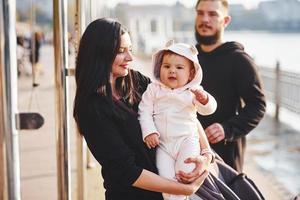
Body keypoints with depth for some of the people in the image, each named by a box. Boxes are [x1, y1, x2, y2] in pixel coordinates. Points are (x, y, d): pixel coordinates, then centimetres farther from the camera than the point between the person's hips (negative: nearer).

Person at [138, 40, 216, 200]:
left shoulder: (192, 91, 3)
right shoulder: (154, 89, 6)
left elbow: (208, 109, -8)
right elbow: (144, 112, 2)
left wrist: (203, 98, -30)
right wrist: (149, 132, -11)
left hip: (187, 140, -1)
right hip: (162, 144, 1)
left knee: (186, 170, -23)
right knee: (165, 176, -17)